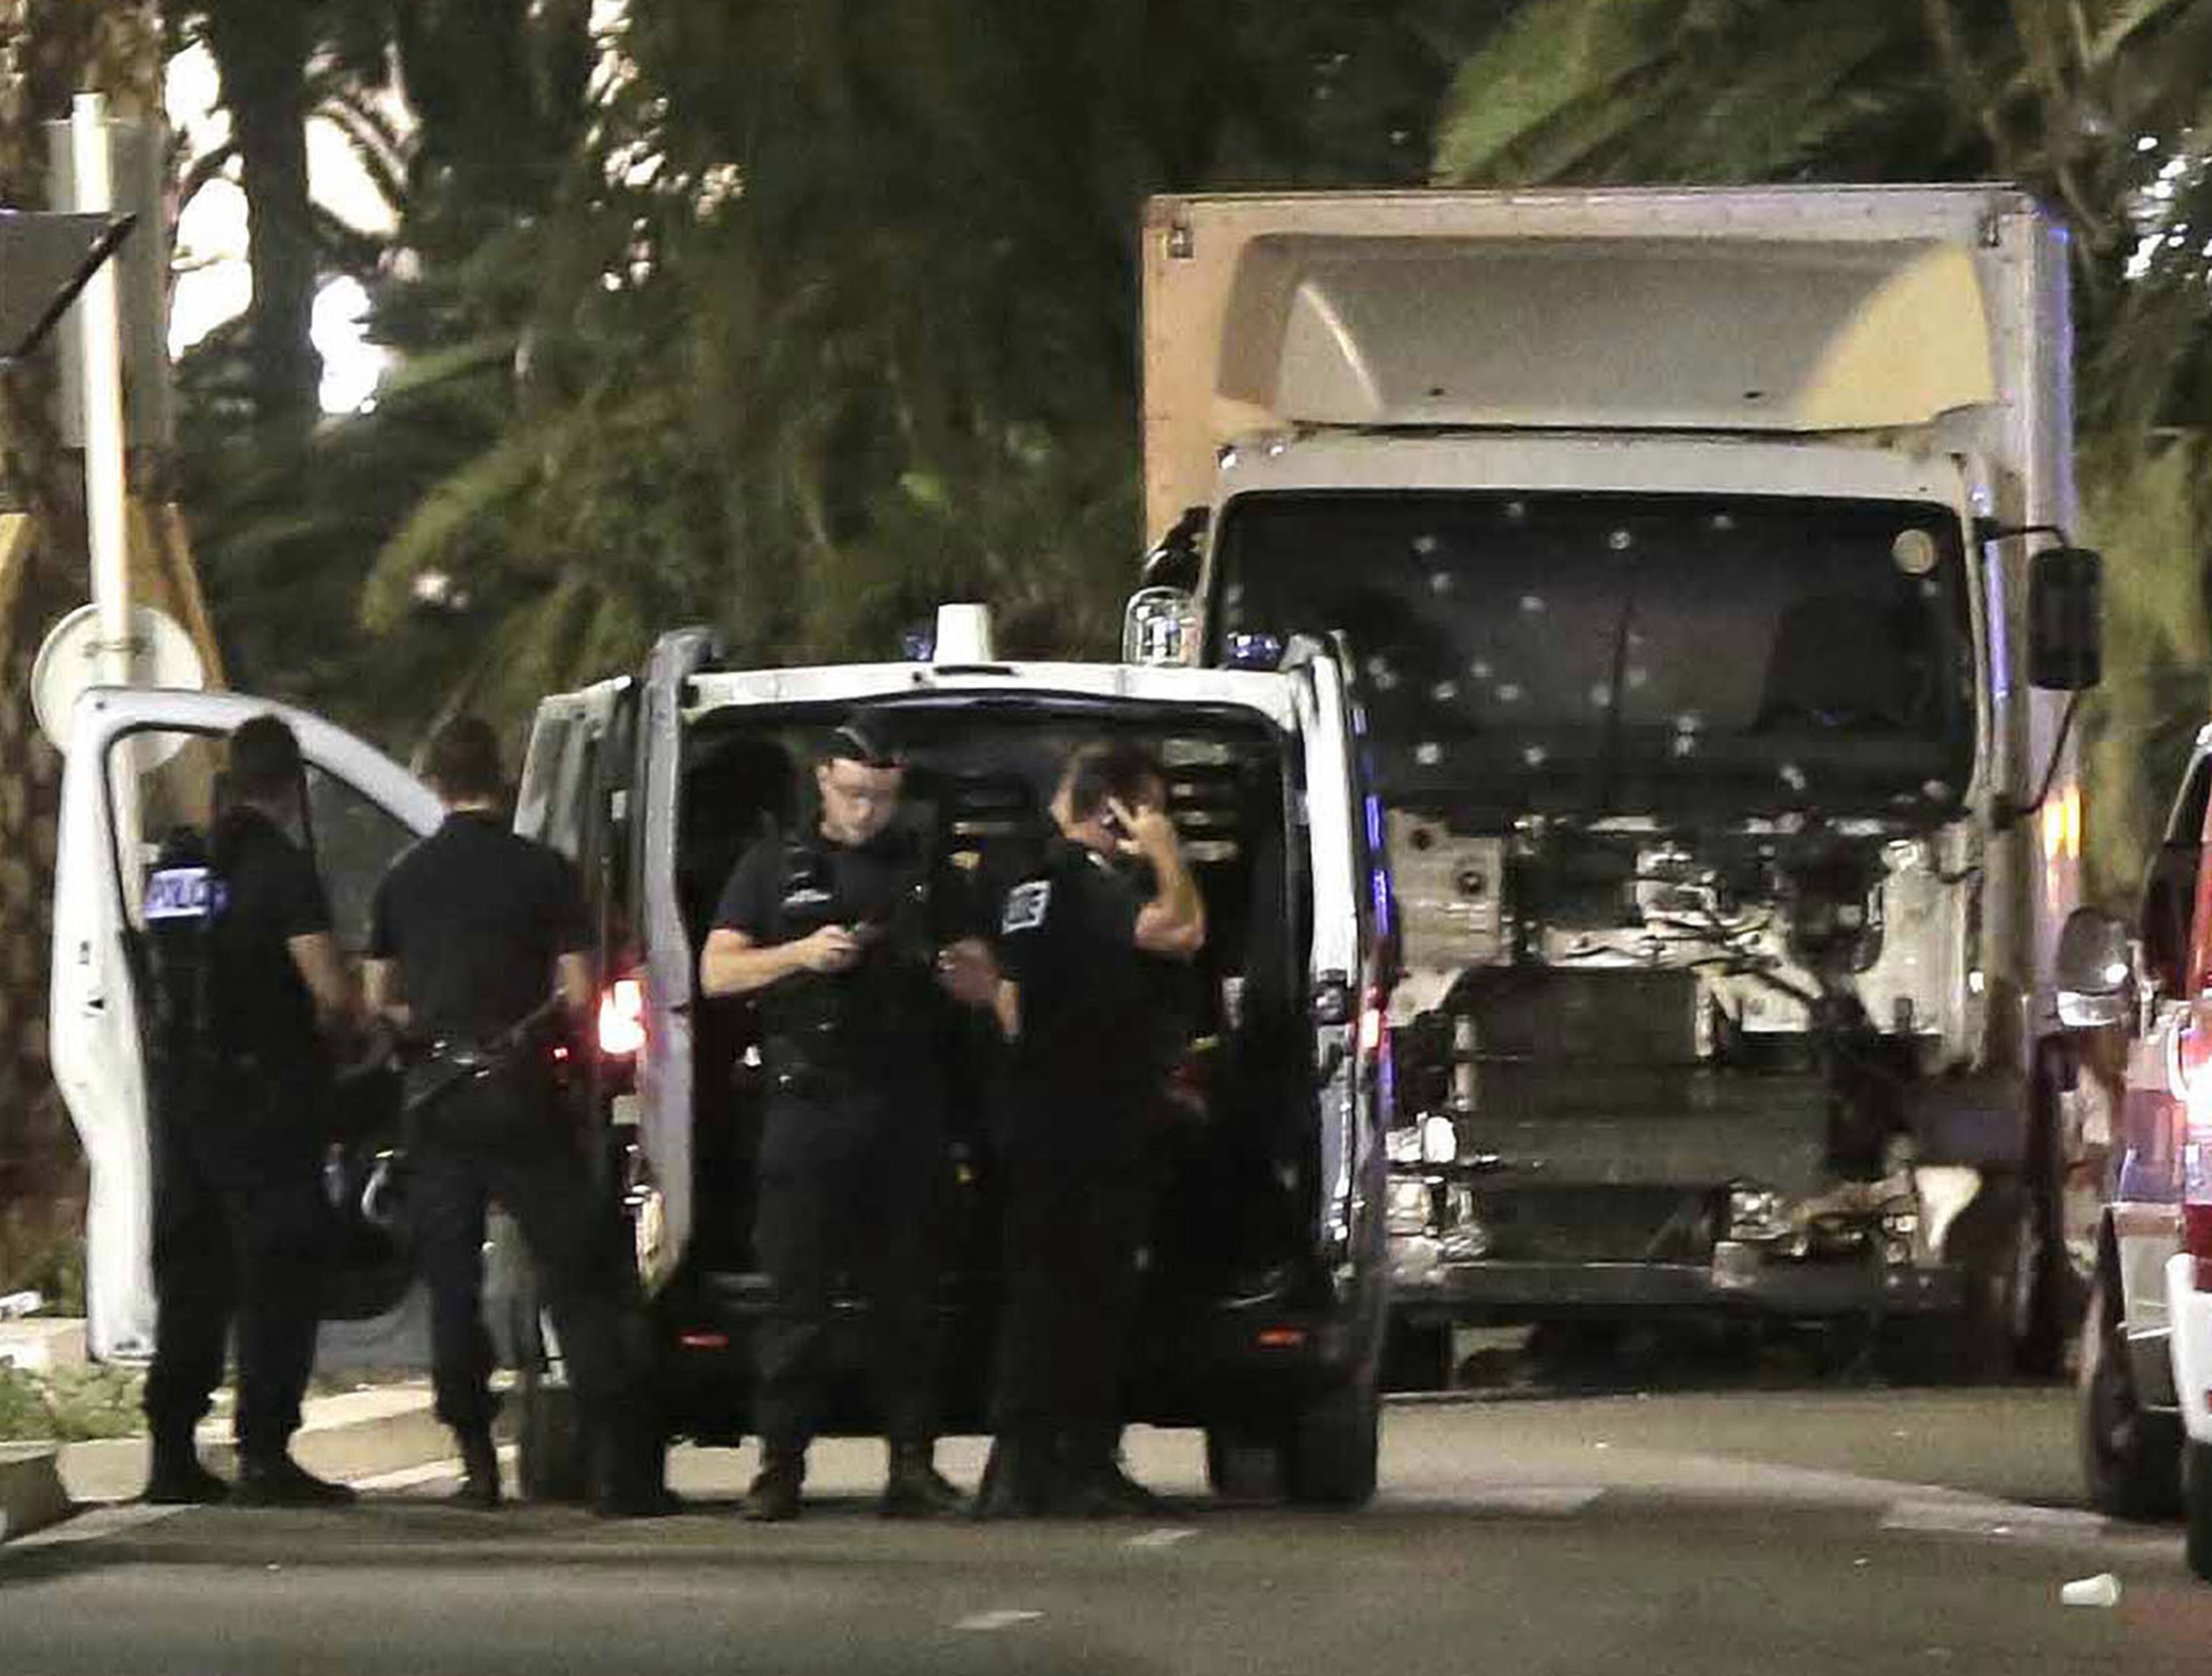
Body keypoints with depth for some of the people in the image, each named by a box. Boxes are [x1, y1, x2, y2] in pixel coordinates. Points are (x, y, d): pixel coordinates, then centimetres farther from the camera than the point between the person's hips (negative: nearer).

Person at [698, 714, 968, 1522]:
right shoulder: (776, 865, 12)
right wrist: (802, 954, -11)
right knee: (796, 1291, -5)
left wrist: (937, 962, -6)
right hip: (808, 1101, -2)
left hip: (905, 1109, 2)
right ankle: (781, 1464, -4)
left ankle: (912, 1464, 3)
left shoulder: (926, 870, 16)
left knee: (908, 1295, 1)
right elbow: (717, 971, 5)